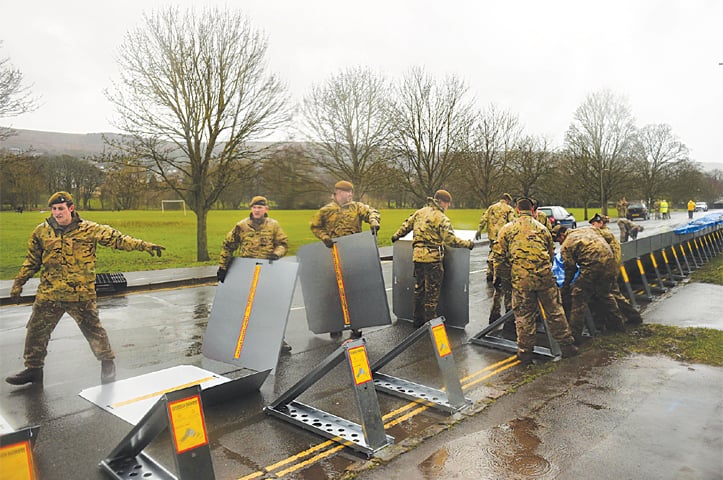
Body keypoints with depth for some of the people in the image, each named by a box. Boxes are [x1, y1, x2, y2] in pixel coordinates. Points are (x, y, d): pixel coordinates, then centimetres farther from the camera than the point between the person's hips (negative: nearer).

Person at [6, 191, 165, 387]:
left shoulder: (90, 229, -5)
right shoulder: (41, 232, 3)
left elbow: (116, 238, -6)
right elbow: (31, 261, 15)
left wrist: (143, 245, -15)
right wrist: (18, 283, 18)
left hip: (81, 295, -3)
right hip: (48, 295, 3)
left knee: (93, 330, 4)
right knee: (36, 332, 11)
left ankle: (107, 363, 21)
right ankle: (34, 369, 30)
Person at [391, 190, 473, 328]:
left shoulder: (420, 212, 10)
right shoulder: (441, 218, -11)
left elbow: (406, 225, 18)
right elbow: (450, 239, -19)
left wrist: (396, 236, 33)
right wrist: (467, 244, -10)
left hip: (417, 255, 7)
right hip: (432, 257, -7)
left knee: (419, 288, 17)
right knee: (432, 291, 3)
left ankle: (418, 320, 27)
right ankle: (430, 321, 8)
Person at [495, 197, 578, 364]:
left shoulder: (507, 229, 7)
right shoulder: (542, 228, 15)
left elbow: (499, 255, 5)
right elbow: (551, 252, 20)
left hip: (521, 278, -2)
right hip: (545, 275, 2)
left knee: (524, 314, 7)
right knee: (554, 311, 13)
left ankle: (525, 351, 14)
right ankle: (567, 345, 23)